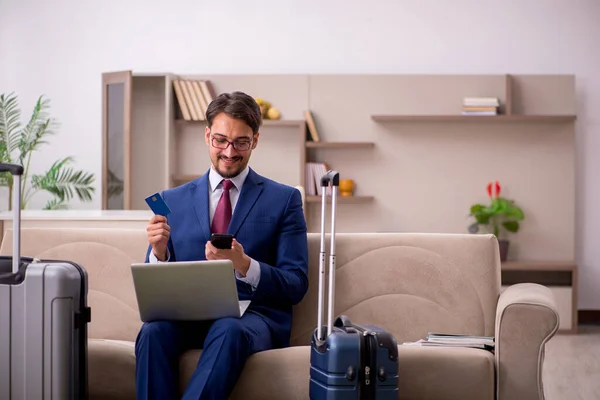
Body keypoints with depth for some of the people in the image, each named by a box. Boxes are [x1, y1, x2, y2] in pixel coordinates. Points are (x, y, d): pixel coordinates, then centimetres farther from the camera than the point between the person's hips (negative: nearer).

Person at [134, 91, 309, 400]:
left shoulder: (284, 199, 8)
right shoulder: (173, 200, 15)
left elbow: (296, 286, 1)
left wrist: (244, 265, -18)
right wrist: (159, 252, -11)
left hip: (253, 315, -2)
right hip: (187, 314, 2)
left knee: (229, 331, -37)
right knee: (153, 331, -32)